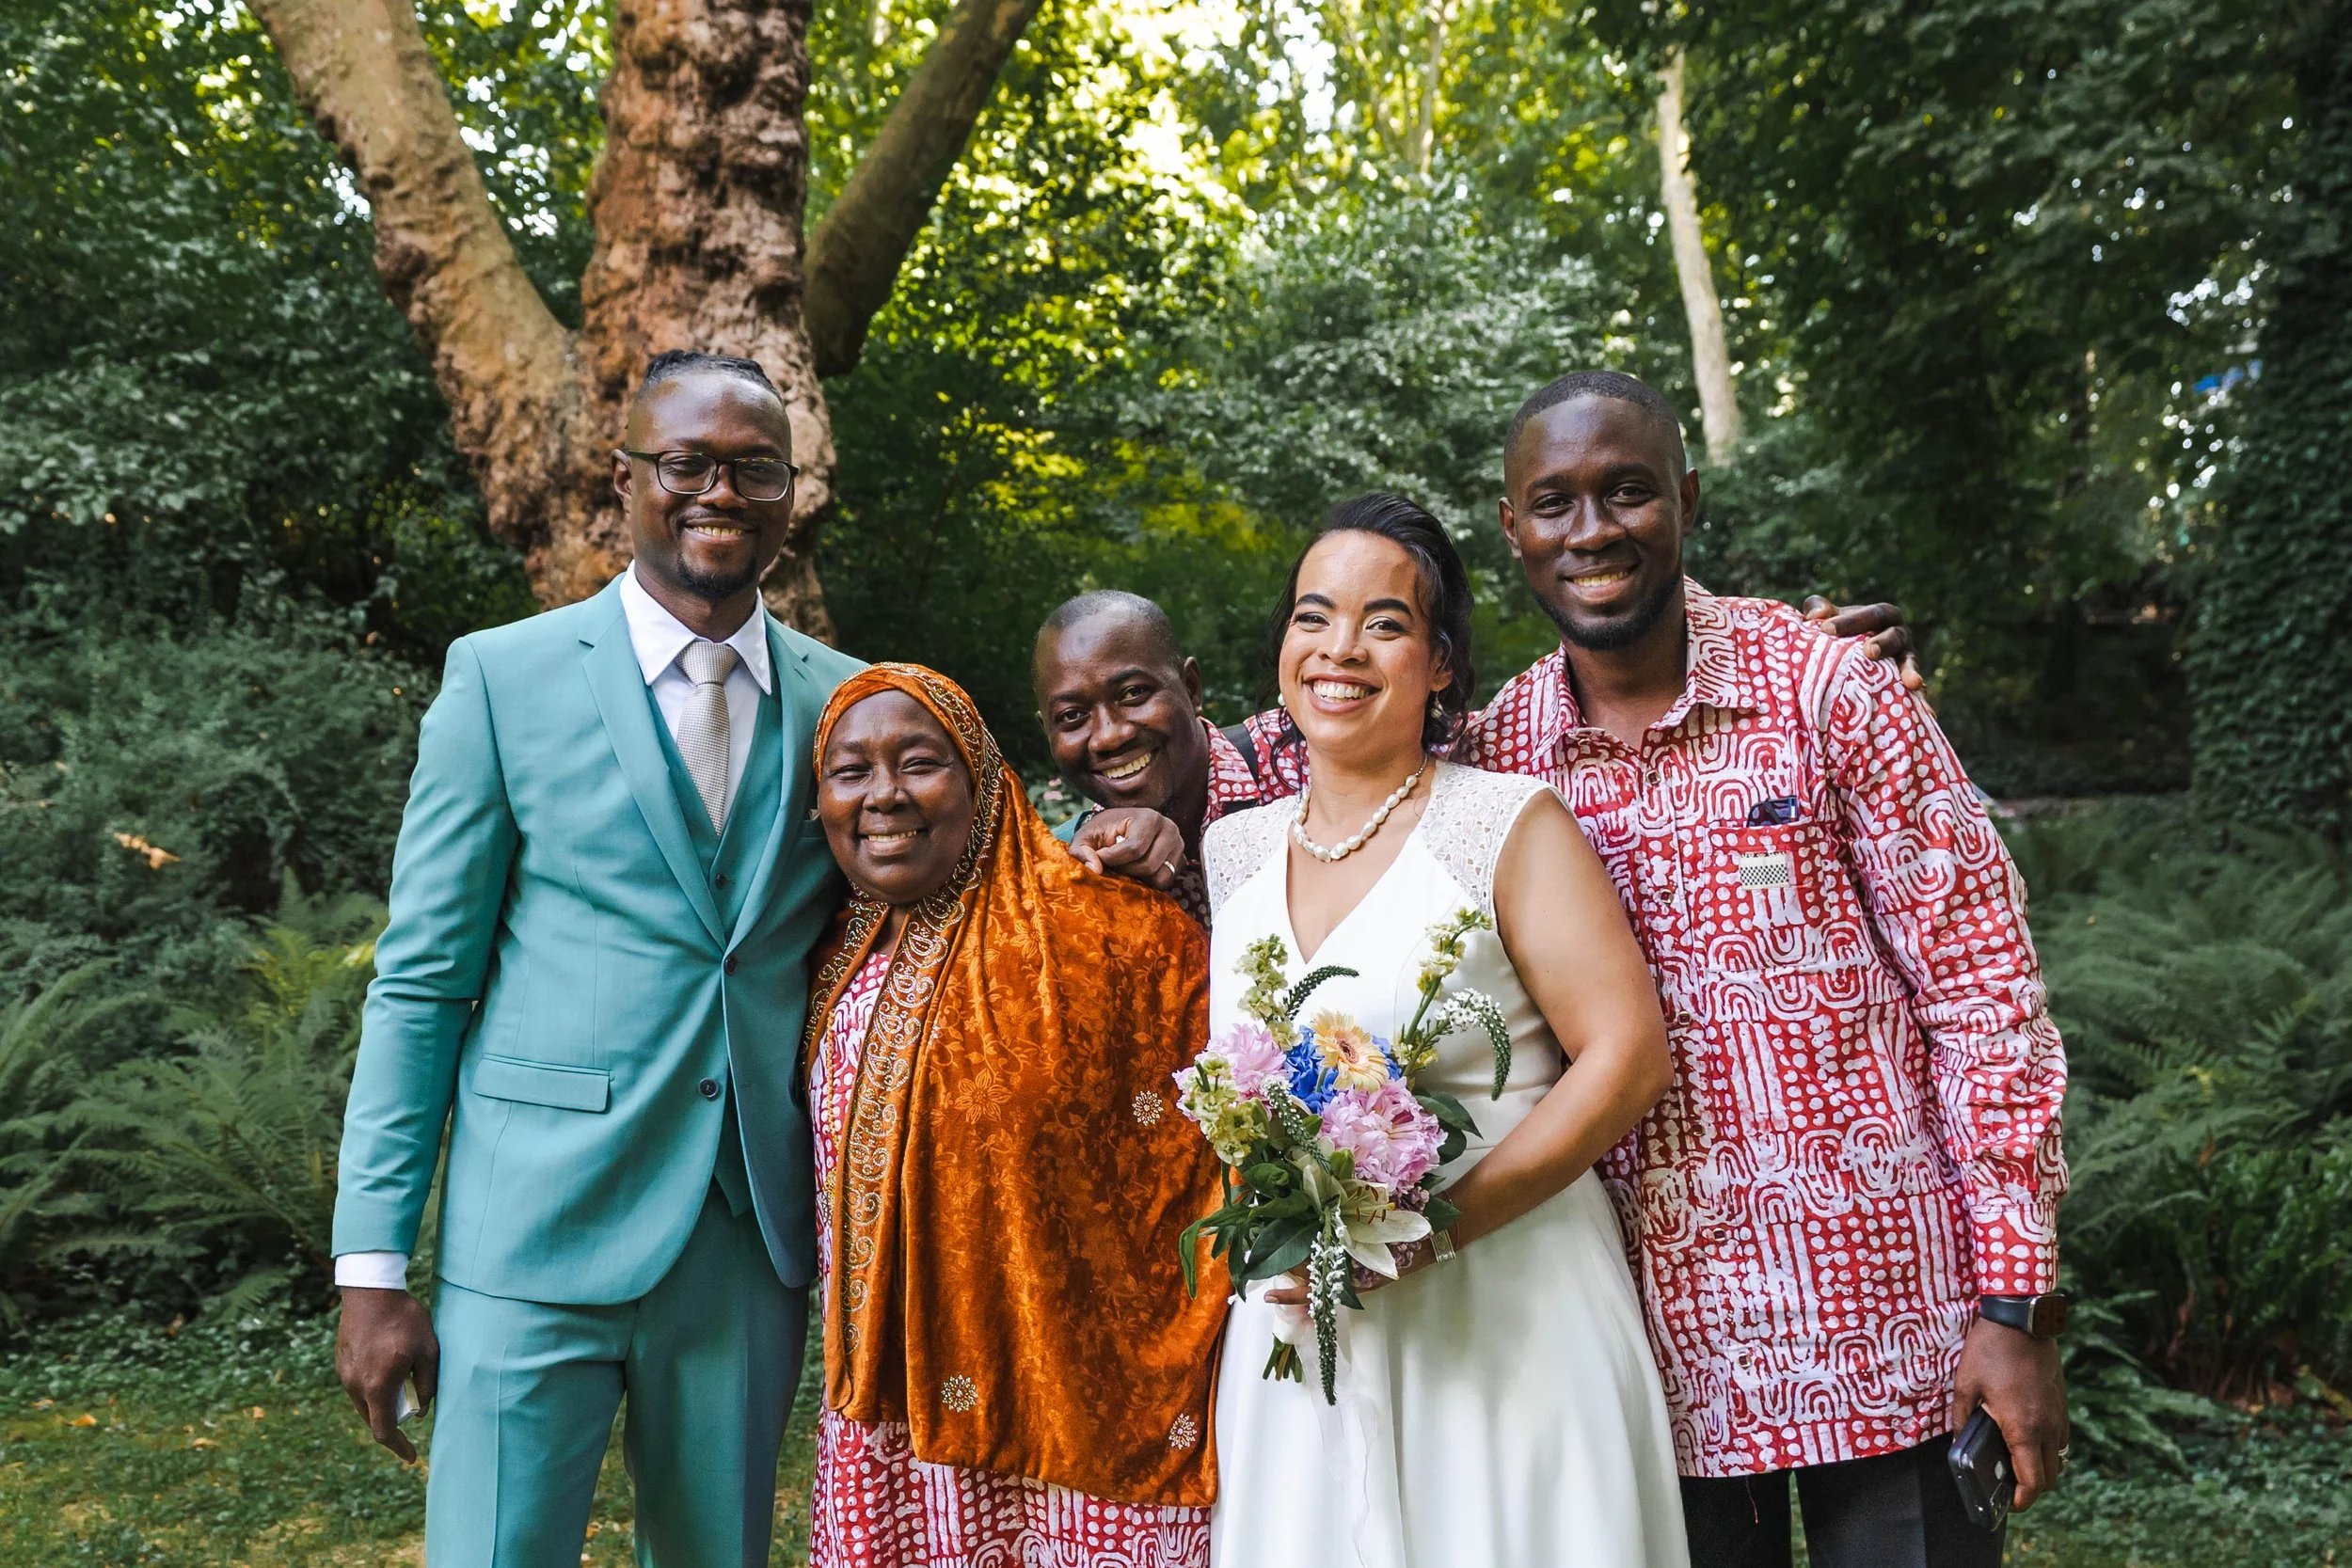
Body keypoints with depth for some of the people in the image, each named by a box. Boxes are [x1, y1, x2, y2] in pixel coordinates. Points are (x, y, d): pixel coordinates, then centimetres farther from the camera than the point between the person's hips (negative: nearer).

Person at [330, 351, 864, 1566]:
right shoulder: (505, 677, -3)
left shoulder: (843, 699, 5)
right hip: (540, 1235, -3)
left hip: (752, 1241, 3)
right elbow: (421, 982, -3)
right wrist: (373, 1269, -5)